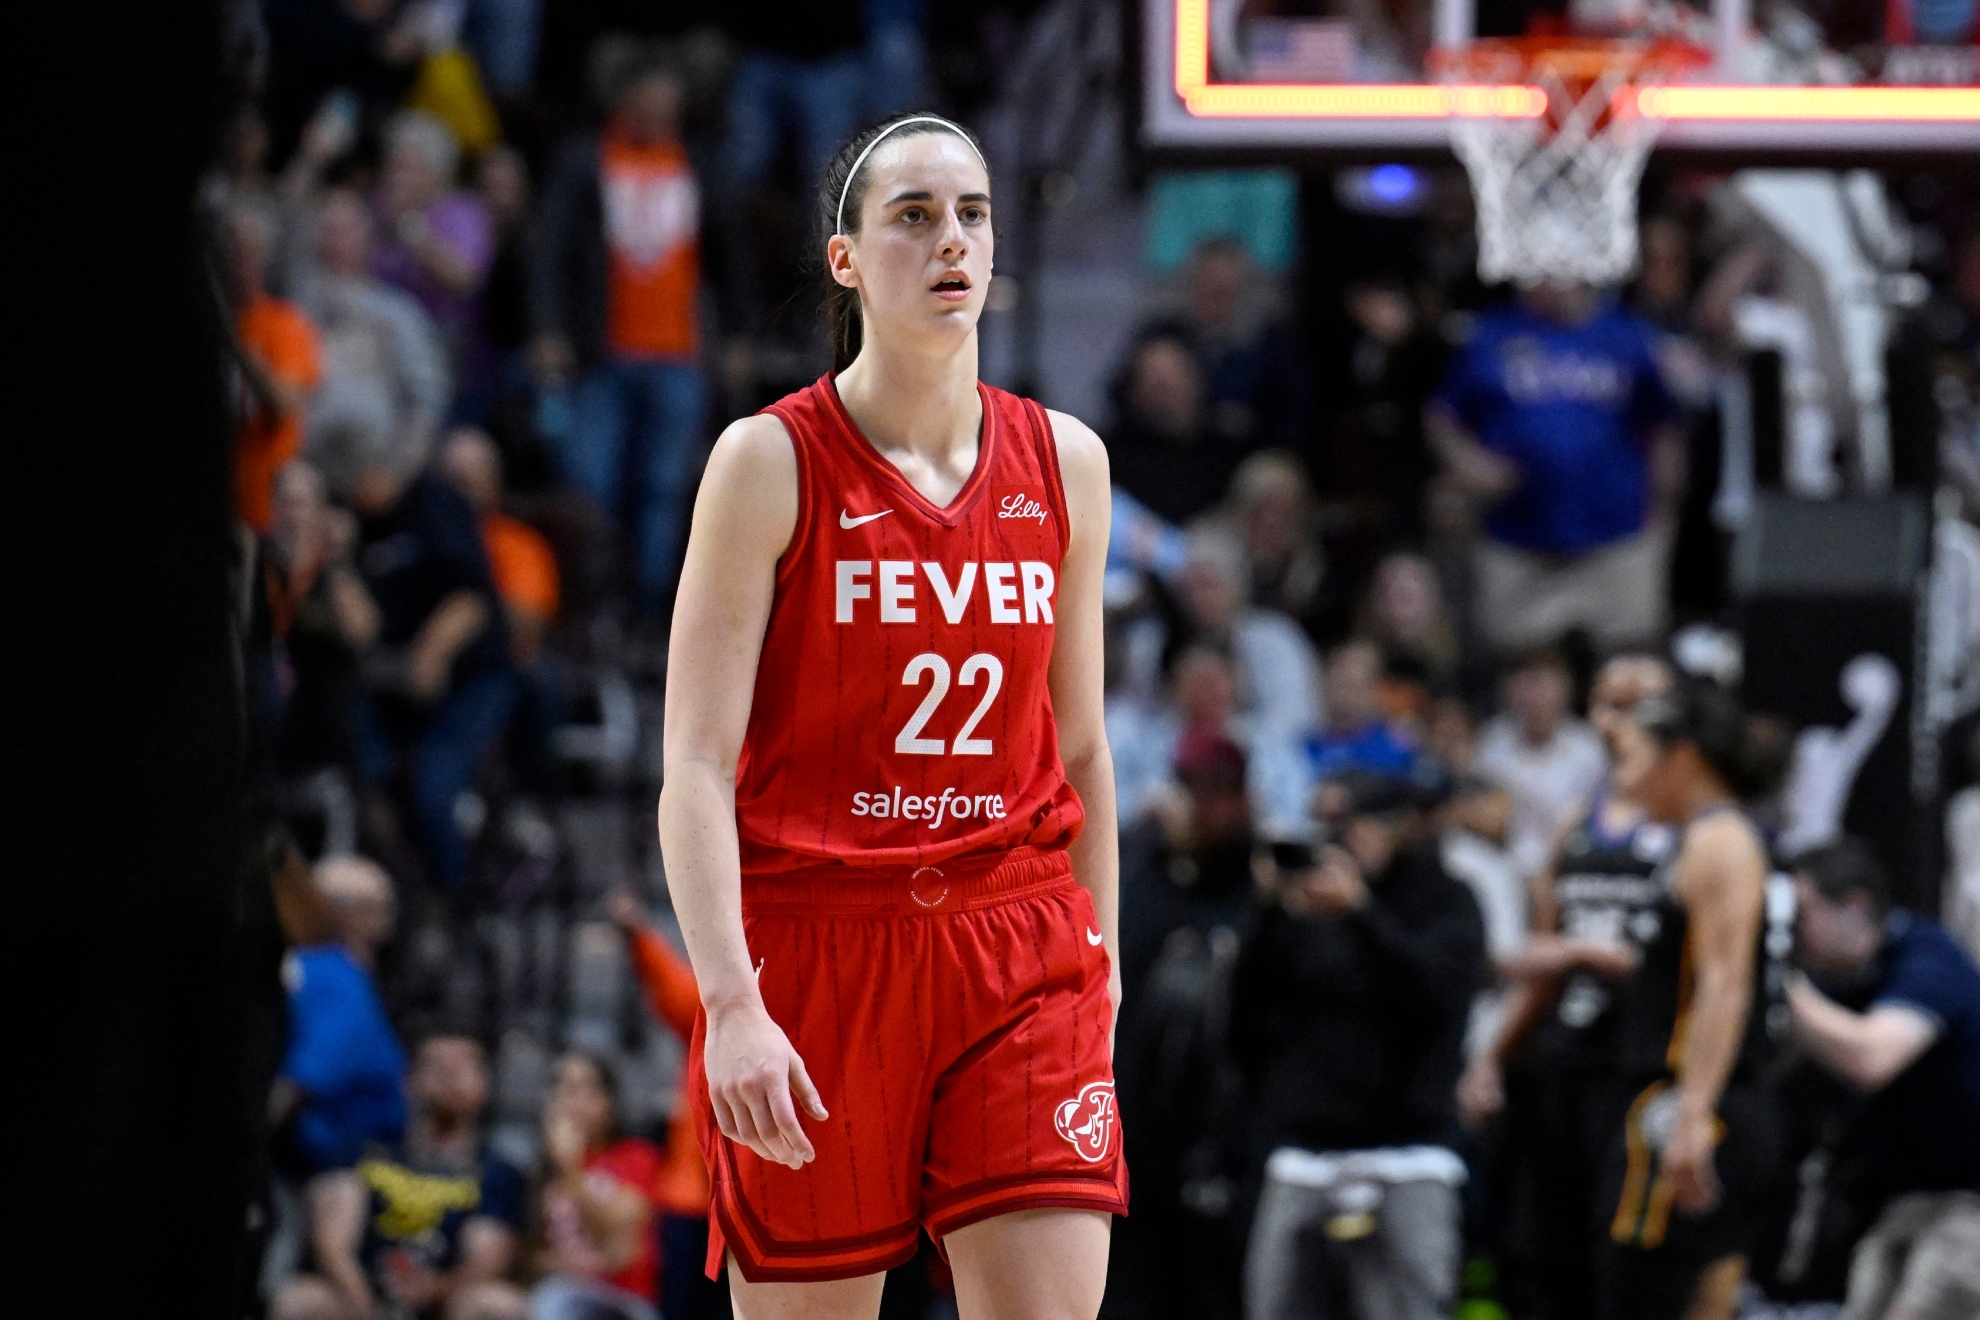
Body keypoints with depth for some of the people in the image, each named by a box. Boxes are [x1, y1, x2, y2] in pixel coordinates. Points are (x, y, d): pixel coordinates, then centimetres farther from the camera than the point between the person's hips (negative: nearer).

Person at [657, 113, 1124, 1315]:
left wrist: (1100, 961, 17)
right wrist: (730, 1001, -21)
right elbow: (696, 766, -10)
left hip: (1021, 953, 3)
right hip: (815, 952, -3)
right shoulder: (771, 462, -5)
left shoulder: (1065, 462, 7)